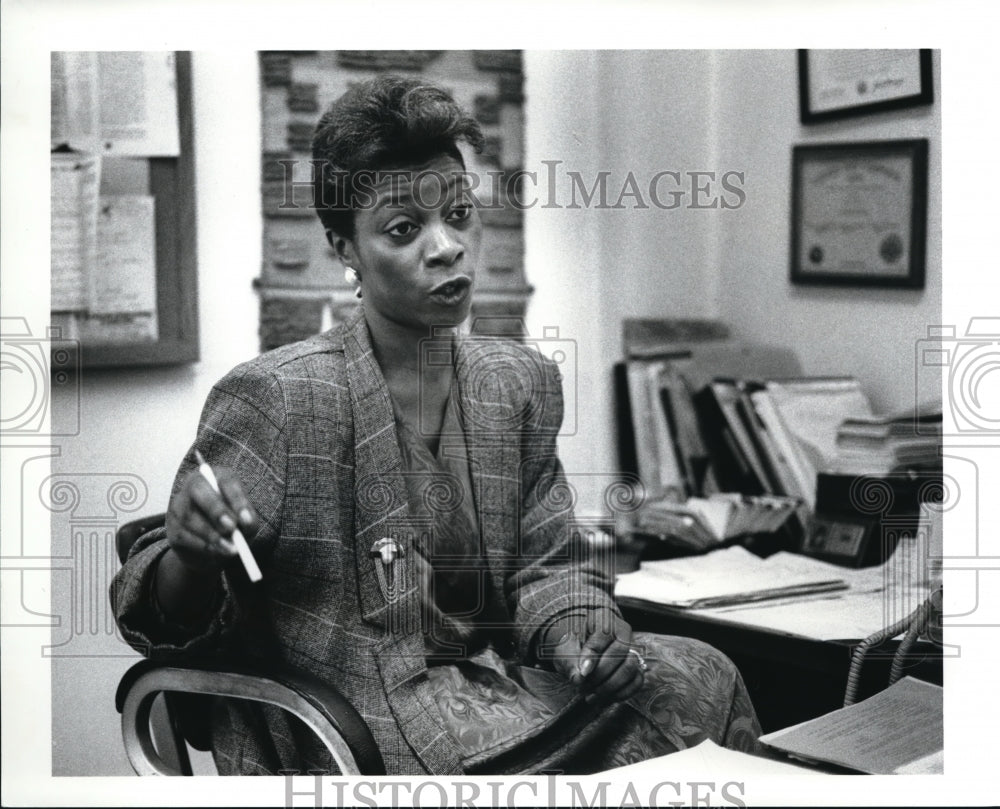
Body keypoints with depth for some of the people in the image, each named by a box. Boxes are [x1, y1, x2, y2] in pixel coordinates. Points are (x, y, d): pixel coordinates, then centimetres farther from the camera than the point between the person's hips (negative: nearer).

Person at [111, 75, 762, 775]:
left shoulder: (524, 382, 6)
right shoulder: (271, 398, -12)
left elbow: (546, 564, 12)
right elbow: (166, 625, -9)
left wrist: (576, 631, -11)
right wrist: (190, 555, -32)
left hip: (498, 686, 7)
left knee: (698, 673, -13)